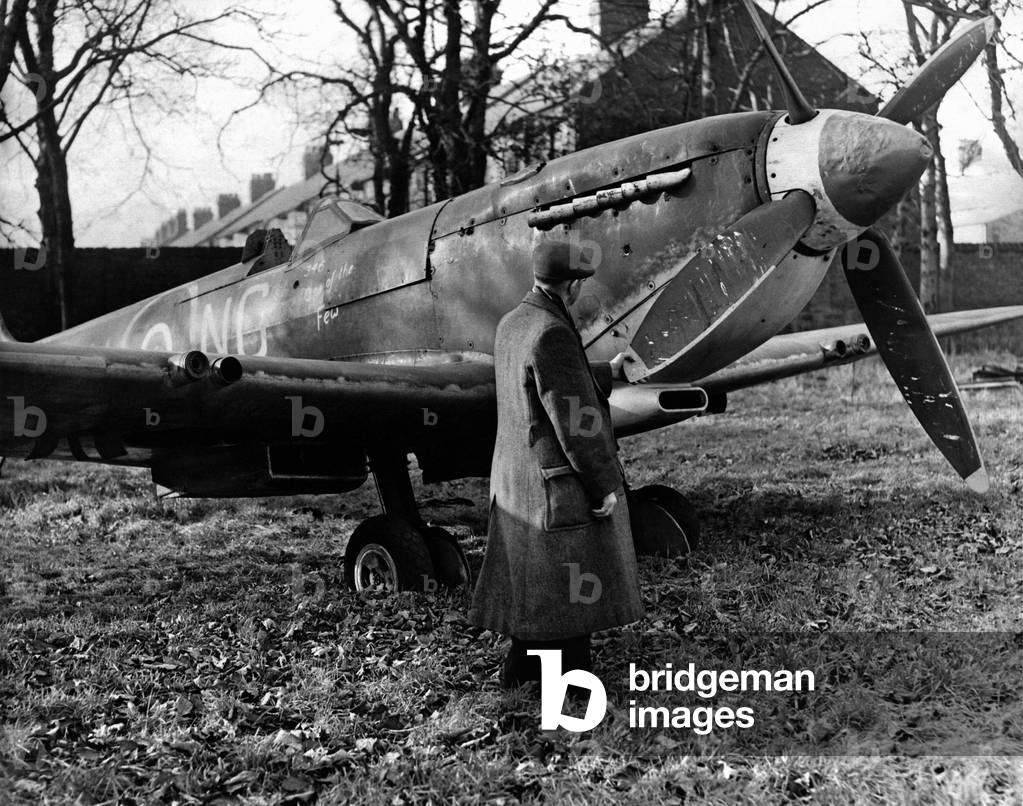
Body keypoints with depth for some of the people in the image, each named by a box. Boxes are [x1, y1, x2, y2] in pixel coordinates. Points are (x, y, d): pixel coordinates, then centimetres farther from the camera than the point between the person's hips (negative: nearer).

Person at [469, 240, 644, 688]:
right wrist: (606, 484, -16)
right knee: (571, 588, 5)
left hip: (515, 479, 9)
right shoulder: (552, 336, -24)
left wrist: (607, 372, 29)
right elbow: (575, 421, -24)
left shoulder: (510, 327, 6)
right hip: (561, 485, -9)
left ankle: (521, 667, 32)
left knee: (530, 576, 20)